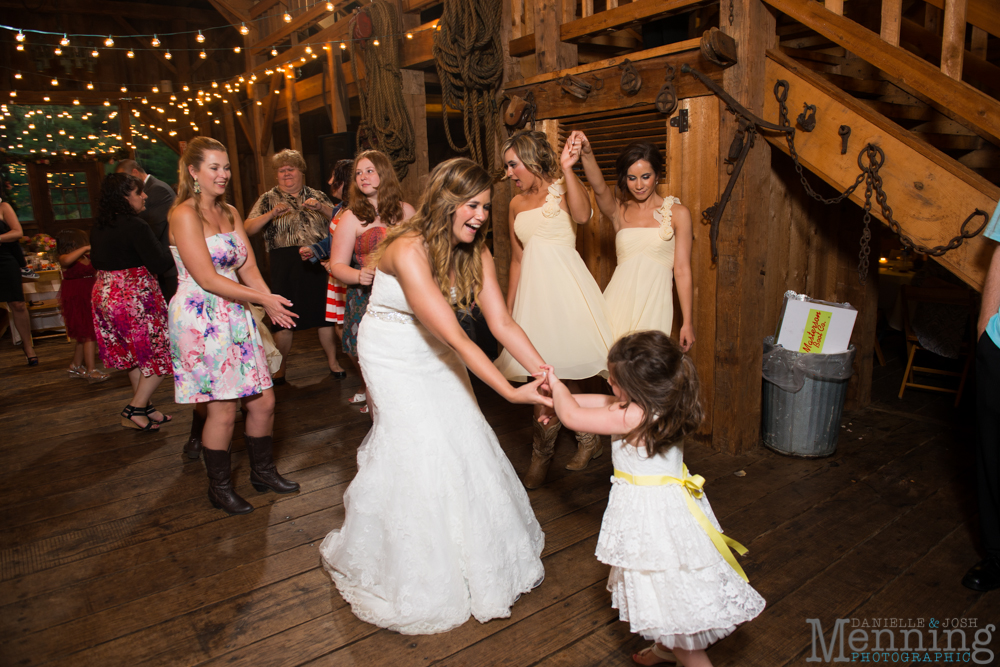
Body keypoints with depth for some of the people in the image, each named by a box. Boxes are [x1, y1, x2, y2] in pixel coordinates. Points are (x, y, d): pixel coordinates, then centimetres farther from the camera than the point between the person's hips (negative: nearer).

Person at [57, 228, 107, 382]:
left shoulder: (89, 258, 5)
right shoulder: (65, 259, -11)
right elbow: (67, 259, -35)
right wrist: (86, 248, -30)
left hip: (89, 299, 7)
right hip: (76, 301, -7)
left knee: (83, 335, 16)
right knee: (89, 334, -10)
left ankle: (76, 366, 32)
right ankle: (91, 371, -6)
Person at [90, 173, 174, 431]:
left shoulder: (98, 227, 8)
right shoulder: (135, 226, -18)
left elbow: (96, 261, 20)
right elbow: (159, 264, -20)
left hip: (104, 294, 9)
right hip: (134, 297, -9)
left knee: (134, 354, 18)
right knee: (159, 355, 3)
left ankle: (143, 408, 26)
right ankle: (136, 409, 4)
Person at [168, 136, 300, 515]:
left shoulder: (230, 213, 13)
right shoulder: (184, 214, -9)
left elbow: (249, 267, 8)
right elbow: (207, 278, -16)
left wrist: (270, 300, -10)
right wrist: (263, 299, -15)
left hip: (236, 316, 7)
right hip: (200, 319, -7)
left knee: (263, 401, 8)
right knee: (222, 410, -1)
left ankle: (262, 472, 29)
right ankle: (220, 488, 20)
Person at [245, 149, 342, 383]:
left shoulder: (316, 196, 13)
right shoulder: (268, 199, 9)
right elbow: (248, 228, -2)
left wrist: (321, 207, -14)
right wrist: (272, 214, -16)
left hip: (316, 261, 1)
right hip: (284, 265, -1)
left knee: (324, 312, 3)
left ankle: (332, 360, 18)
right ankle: (281, 366, 18)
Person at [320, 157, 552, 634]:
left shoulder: (476, 253, -9)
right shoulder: (408, 250, -31)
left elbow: (502, 323, -14)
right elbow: (454, 336, -37)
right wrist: (511, 392, -38)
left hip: (436, 353, 6)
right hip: (394, 356, -6)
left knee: (463, 439, 4)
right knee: (416, 447, -5)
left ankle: (478, 552, 26)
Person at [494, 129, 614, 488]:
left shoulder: (560, 189, 0)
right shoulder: (516, 205, 17)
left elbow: (582, 214, -23)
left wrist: (566, 169, -30)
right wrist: (508, 307, 19)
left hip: (564, 283, -6)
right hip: (533, 286, 6)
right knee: (552, 372, 7)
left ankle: (542, 455, 8)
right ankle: (588, 440, 25)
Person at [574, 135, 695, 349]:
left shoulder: (678, 213, 5)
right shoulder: (619, 210, 10)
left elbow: (682, 270, 2)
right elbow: (599, 187, -12)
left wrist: (687, 322, 1)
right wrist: (587, 154, -32)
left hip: (654, 301, -1)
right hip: (619, 298, 2)